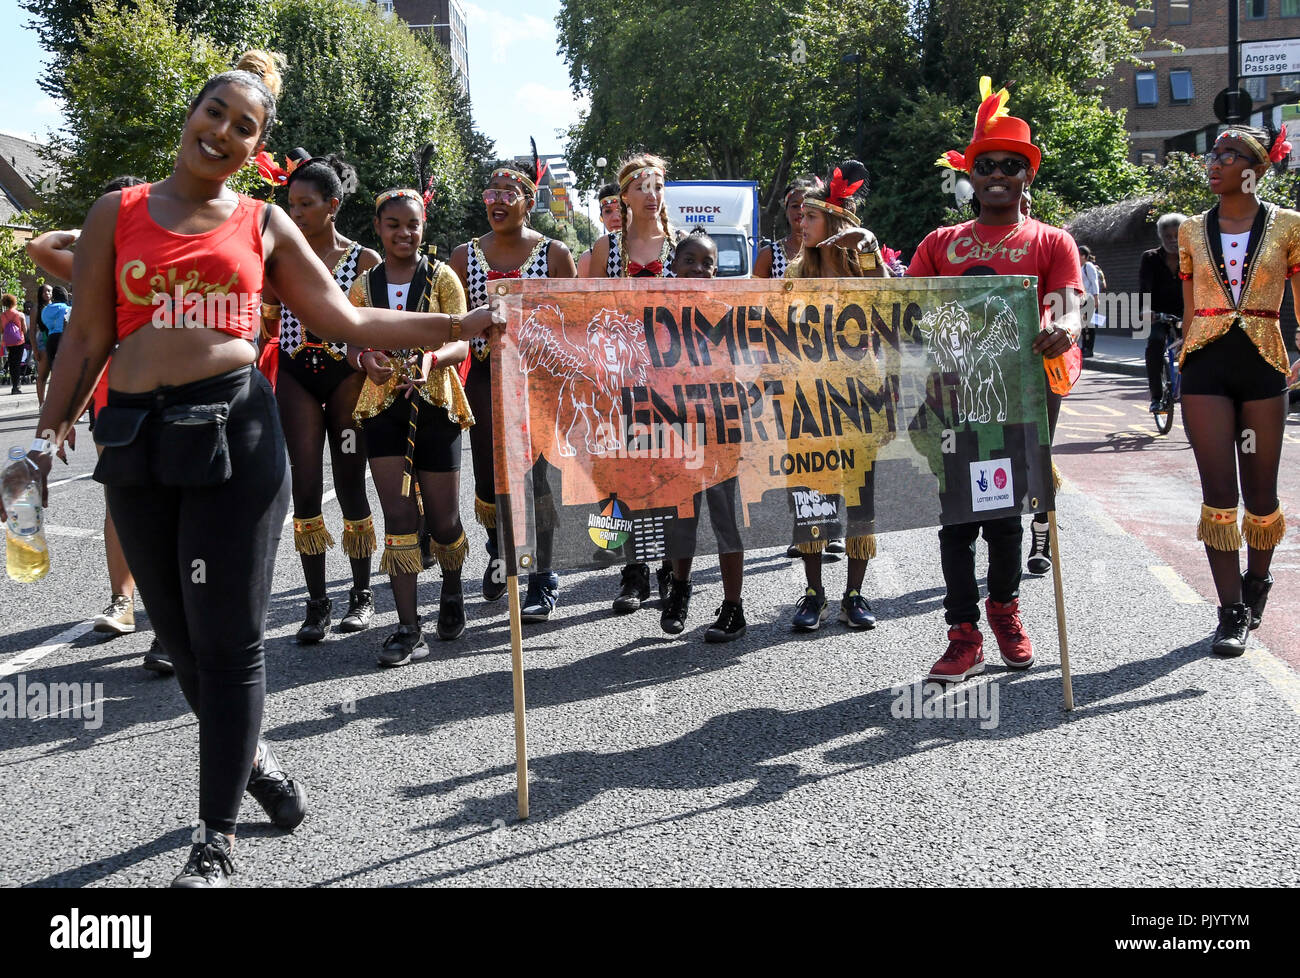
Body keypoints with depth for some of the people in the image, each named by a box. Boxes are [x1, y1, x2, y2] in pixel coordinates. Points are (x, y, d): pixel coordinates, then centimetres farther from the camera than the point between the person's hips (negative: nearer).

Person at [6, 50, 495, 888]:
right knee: (181, 635, 10)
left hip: (235, 428, -2)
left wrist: (462, 326, 4)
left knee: (228, 639, -1)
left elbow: (348, 323, 9)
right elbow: (87, 338, 10)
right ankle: (251, 755, 39)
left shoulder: (264, 223, 10)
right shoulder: (118, 212, 11)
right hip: (137, 438, 2)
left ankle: (217, 839, 12)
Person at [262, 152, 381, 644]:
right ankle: (317, 601, 6)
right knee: (306, 487, -2)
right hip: (296, 377, 2)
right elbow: (267, 321, 10)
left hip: (347, 376, -2)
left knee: (350, 485, 4)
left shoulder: (364, 260, 0)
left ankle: (362, 594, 18)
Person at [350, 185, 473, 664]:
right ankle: (408, 629, -3)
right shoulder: (366, 283, 9)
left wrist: (432, 358, -28)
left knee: (443, 517, 5)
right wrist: (366, 359, -14)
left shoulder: (442, 277, 1)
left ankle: (452, 589, 36)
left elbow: (462, 342, -6)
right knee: (399, 514, -5)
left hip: (434, 405, -1)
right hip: (383, 406, 1)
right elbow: (353, 342, 10)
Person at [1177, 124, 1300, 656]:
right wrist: (1182, 366, 9)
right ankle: (1232, 613, 3)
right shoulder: (1192, 231, 9)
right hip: (1206, 363, 1)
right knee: (1218, 491, -3)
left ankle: (1256, 583, 32)